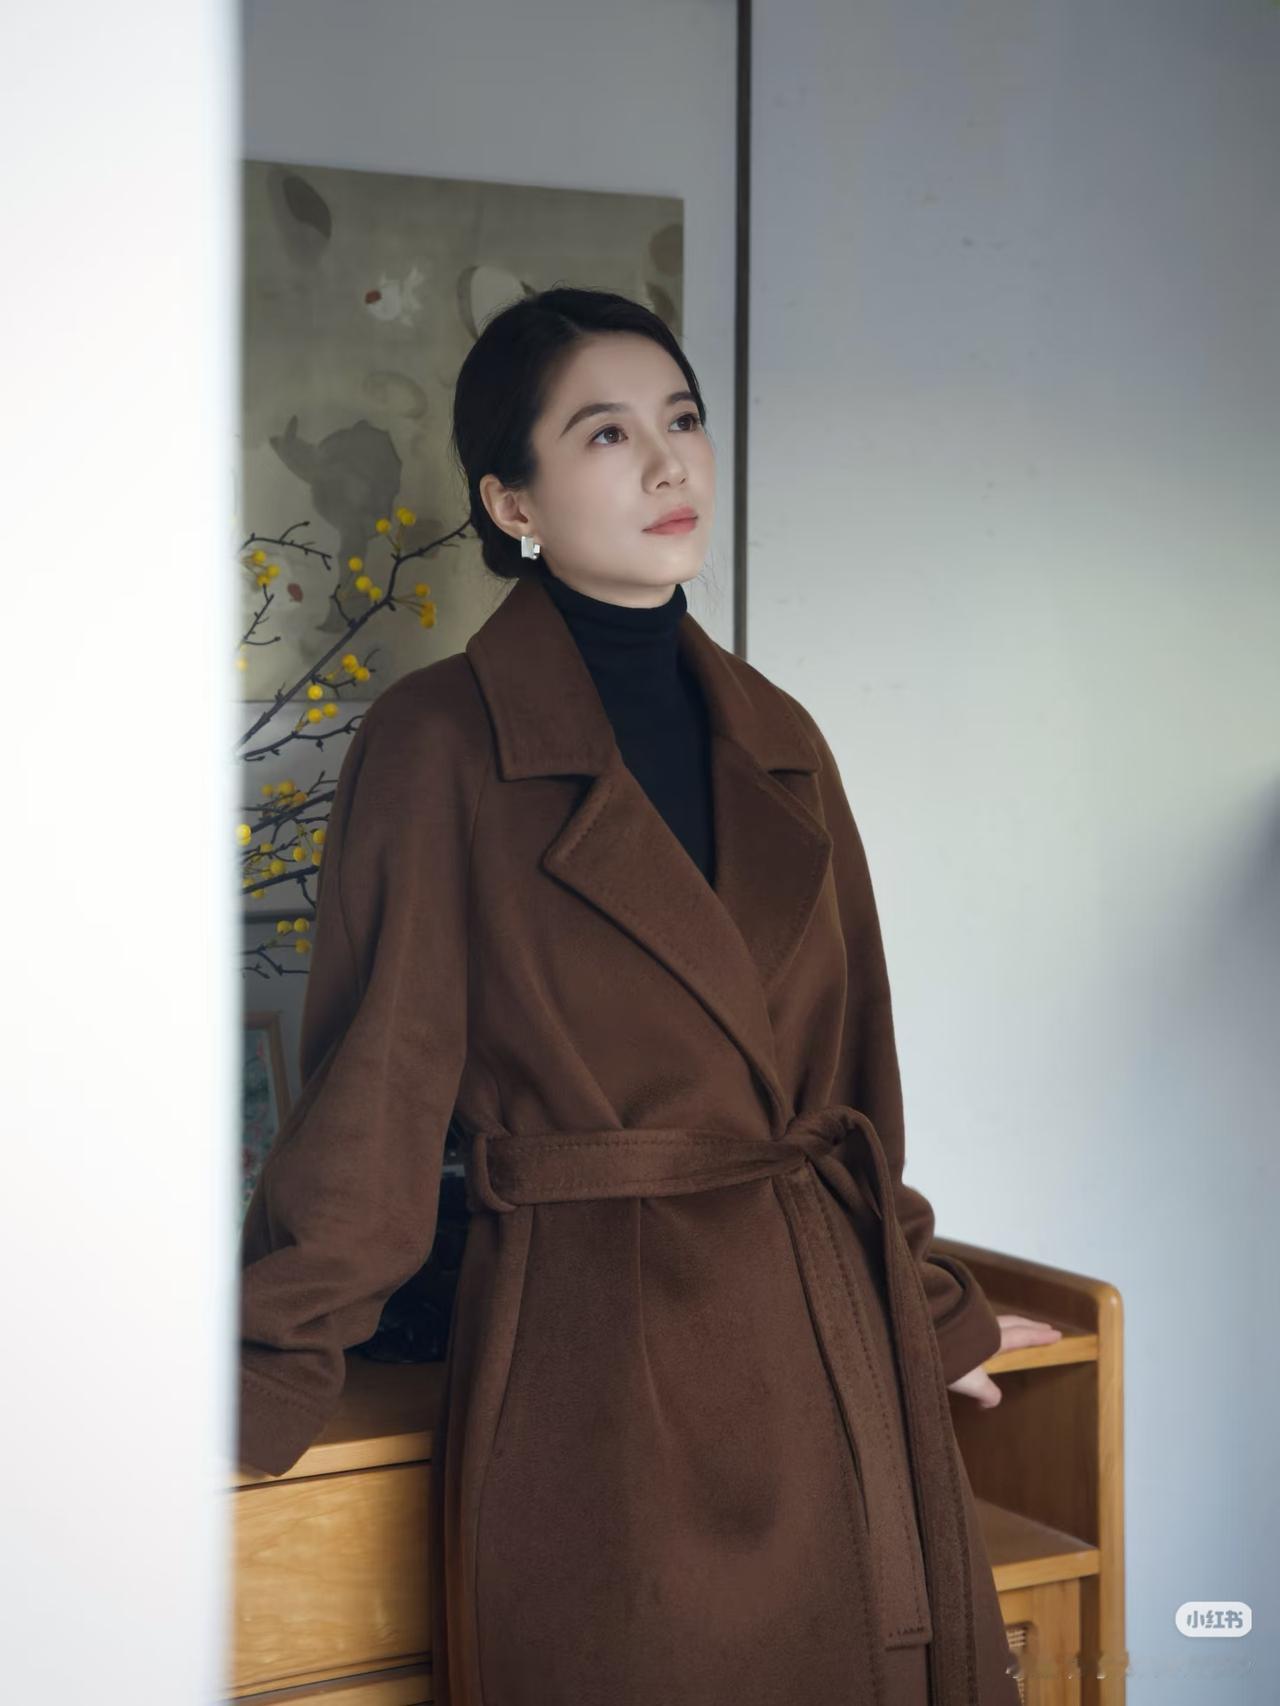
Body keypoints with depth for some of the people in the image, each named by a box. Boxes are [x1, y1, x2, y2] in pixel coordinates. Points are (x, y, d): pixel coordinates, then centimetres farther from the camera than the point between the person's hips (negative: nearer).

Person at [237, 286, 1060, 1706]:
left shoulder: (775, 738, 9)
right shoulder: (440, 743, -7)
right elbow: (375, 1087, -6)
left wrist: (926, 1305, 22)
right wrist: (269, 1382, -7)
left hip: (826, 1331, 6)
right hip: (589, 1349, -5)